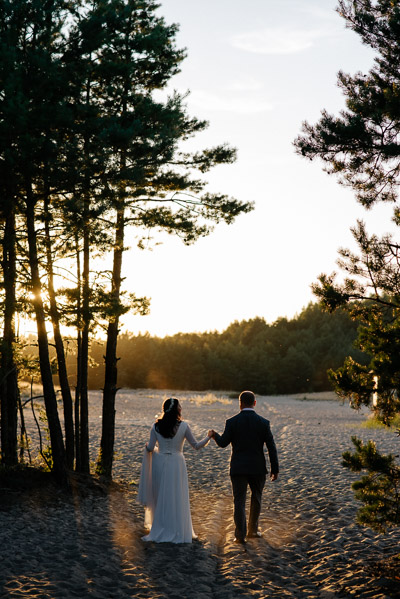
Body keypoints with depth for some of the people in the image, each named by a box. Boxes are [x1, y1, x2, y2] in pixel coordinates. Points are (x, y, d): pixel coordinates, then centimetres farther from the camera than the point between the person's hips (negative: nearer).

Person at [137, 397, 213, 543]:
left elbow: (150, 448, -2)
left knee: (160, 498, 13)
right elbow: (196, 445, -3)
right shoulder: (183, 426, -9)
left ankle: (160, 530, 19)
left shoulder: (156, 426, -3)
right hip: (176, 463, -2)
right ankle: (177, 532, 9)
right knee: (177, 499, 6)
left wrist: (147, 446, 22)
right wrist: (208, 437, 11)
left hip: (159, 463, 2)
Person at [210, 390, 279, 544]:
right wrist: (275, 469, 4)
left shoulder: (232, 422, -7)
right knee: (256, 498, 20)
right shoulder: (263, 422, -4)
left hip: (238, 468, -1)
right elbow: (271, 447, -4)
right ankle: (253, 529, 29)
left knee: (239, 501, 4)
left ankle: (240, 535, -1)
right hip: (258, 468, 1)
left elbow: (223, 443, 1)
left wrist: (215, 435, 22)